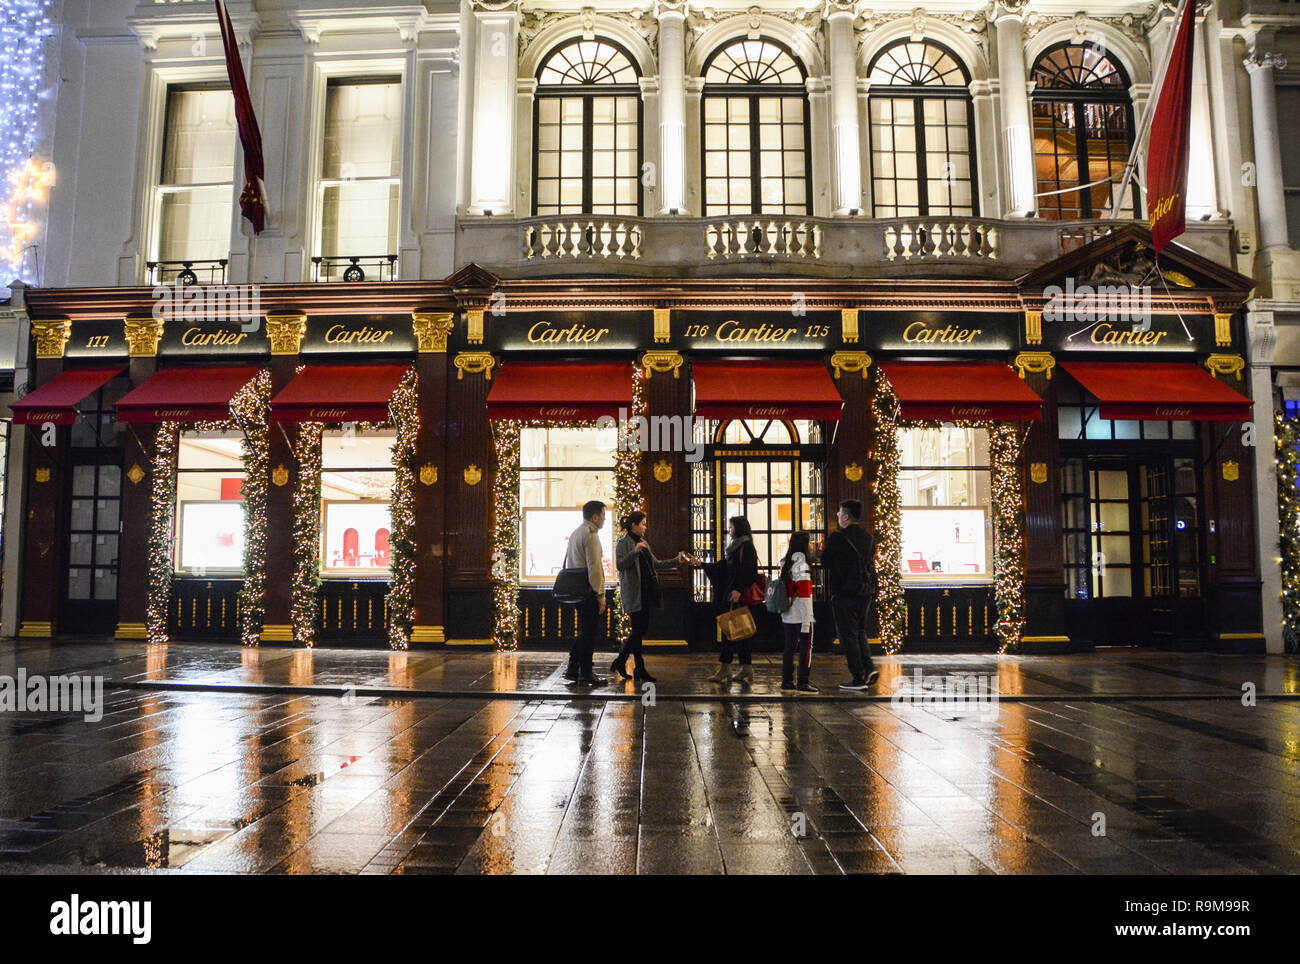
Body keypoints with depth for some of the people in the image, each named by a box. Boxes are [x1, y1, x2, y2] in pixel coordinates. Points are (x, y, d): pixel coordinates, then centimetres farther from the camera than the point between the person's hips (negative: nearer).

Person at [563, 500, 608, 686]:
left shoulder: (575, 533, 16)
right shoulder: (590, 534, -15)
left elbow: (569, 563, 21)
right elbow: (594, 567, -20)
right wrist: (600, 595, -18)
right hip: (589, 591, -9)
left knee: (584, 632, 17)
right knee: (589, 634, -2)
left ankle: (572, 670, 18)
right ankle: (585, 675, 3)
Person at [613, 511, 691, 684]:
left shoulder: (644, 543, 19)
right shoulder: (623, 543, -7)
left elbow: (656, 564, 22)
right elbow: (620, 565, -18)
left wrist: (677, 561, 15)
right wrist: (634, 552, -30)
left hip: (645, 592, 9)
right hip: (633, 593, -9)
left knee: (641, 629, 9)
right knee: (638, 629, -6)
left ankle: (620, 662, 20)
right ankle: (640, 670, 1)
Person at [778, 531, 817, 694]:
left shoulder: (786, 564, 12)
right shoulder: (802, 566, -12)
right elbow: (804, 596, -16)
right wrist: (806, 622, -17)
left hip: (787, 616, 8)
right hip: (801, 617, -8)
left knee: (790, 647, 11)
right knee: (806, 647, -1)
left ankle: (787, 681, 14)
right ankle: (802, 683, -1)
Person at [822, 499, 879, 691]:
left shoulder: (837, 538, -12)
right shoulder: (868, 538, 7)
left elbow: (825, 563, -5)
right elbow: (871, 565, 14)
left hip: (844, 594, -6)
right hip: (866, 593, 6)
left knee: (848, 635, 1)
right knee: (860, 632, 19)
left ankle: (859, 679, 2)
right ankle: (868, 668, 6)